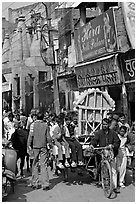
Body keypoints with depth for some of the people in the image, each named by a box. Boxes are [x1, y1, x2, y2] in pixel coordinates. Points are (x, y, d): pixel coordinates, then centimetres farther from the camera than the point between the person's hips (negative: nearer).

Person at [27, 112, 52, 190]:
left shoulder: (33, 125, -3)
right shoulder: (46, 125, -2)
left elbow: (30, 135, -8)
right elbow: (49, 138, -1)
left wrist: (29, 145, -4)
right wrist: (50, 140, 19)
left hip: (35, 147, 0)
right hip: (43, 147, 0)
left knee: (35, 165, 10)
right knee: (44, 165, 1)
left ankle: (35, 183, 13)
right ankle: (45, 184, -1)